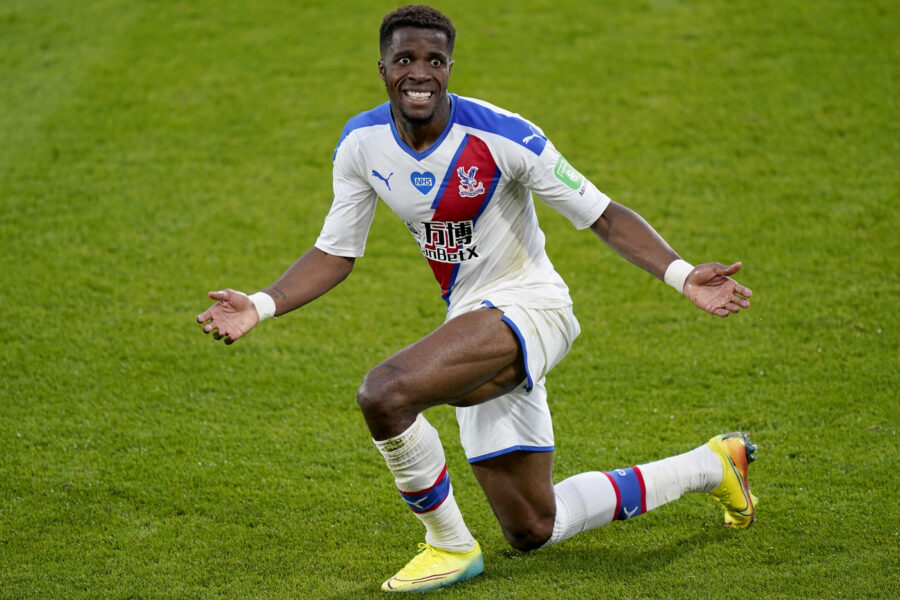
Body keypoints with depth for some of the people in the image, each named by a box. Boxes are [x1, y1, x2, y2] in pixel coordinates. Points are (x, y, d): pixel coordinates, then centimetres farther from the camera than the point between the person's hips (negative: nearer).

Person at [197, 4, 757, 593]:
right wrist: (260, 305, -7)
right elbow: (335, 254, 7)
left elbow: (605, 217, -15)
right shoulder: (362, 143, -3)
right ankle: (711, 465, 33)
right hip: (475, 326, 7)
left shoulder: (501, 136, -19)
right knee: (532, 530, 14)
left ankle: (451, 547, -8)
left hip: (528, 307, -7)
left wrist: (681, 274, -28)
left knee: (385, 393, -32)